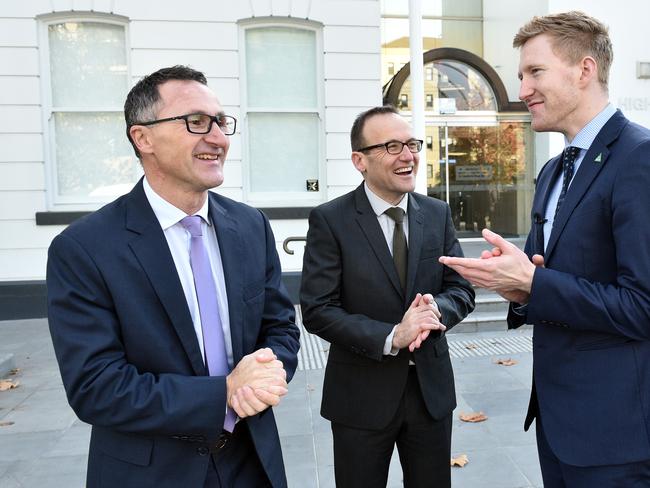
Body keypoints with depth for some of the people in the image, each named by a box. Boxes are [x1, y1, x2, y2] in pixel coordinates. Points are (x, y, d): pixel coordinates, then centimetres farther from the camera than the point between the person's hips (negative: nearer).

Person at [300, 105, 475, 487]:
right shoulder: (330, 220, -11)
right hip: (362, 395, -3)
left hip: (431, 387, 4)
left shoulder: (438, 213, 2)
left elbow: (462, 289, 3)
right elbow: (317, 310, -15)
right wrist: (390, 337, -25)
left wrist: (435, 308, -19)